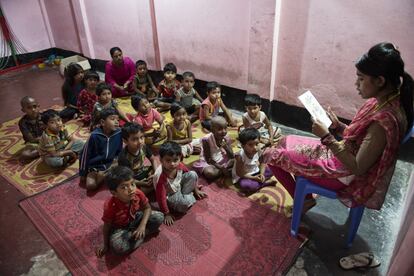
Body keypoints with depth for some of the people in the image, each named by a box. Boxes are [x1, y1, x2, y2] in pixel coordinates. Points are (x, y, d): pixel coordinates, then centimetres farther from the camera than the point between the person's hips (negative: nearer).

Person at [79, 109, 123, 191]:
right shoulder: (94, 136, -21)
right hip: (95, 165, -3)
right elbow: (85, 155, -11)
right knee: (90, 185, -22)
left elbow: (119, 152, 5)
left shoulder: (118, 133, -13)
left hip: (111, 164, 3)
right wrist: (82, 174, -4)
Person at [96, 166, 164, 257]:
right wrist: (105, 246, -6)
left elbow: (147, 208, -8)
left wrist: (143, 225, -23)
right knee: (117, 246, -33)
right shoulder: (110, 206, -33)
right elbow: (107, 228, -17)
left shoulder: (138, 193, -25)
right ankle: (145, 233, -11)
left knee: (159, 217, -16)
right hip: (120, 228, -2)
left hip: (135, 219, 3)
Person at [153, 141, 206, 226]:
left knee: (193, 175, -10)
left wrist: (196, 189, 11)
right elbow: (161, 197, -29)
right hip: (169, 195, -5)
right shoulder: (161, 177, -37)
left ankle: (184, 195, -1)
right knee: (185, 203, -30)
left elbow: (189, 175, 1)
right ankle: (188, 197, 6)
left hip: (179, 185, 6)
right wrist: (166, 214, -21)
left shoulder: (180, 166, -22)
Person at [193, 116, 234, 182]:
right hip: (210, 162, -4)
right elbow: (208, 159, -18)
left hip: (223, 160, 4)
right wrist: (221, 168, -26)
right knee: (209, 172, -35)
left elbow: (232, 157, -13)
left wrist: (226, 147, -31)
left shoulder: (226, 138, -12)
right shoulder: (207, 139, -24)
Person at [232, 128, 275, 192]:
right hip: (243, 176, -5)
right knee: (245, 185, -34)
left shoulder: (258, 151, -17)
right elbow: (239, 173, -23)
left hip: (255, 172, 5)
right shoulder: (240, 156, -32)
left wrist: (261, 174, -18)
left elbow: (262, 163, -1)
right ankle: (266, 182, -15)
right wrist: (253, 178, -26)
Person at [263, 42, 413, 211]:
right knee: (285, 142, 19)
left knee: (271, 154, -5)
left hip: (345, 175, -9)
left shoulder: (385, 120, -31)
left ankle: (304, 200, 13)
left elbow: (358, 168, -27)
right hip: (340, 155, 9)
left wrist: (327, 137, -26)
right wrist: (337, 126, -6)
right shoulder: (381, 101, -4)